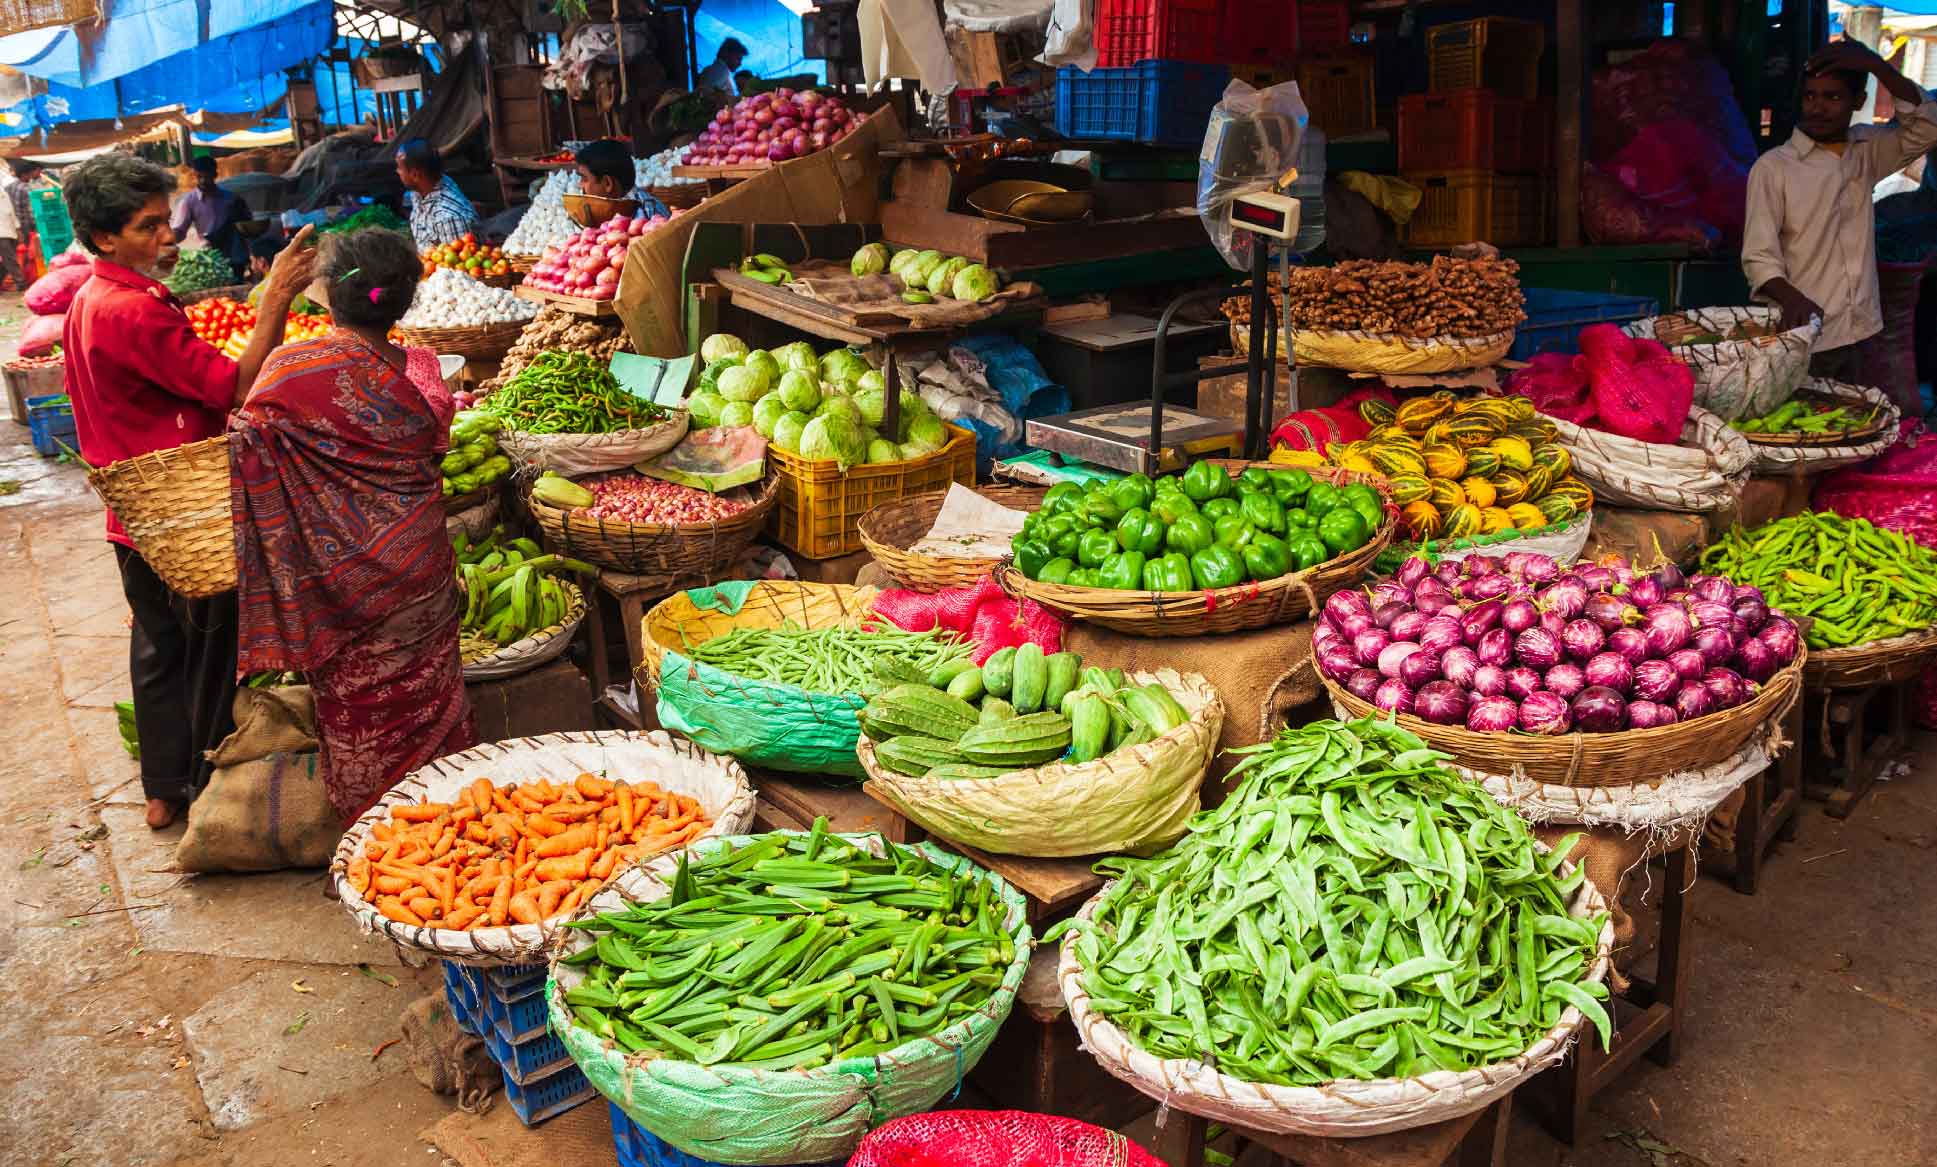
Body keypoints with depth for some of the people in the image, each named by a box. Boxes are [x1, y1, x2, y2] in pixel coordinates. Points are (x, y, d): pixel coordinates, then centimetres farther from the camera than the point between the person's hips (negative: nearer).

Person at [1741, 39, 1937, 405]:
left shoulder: (1866, 151, 8)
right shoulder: (1773, 167, -6)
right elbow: (1758, 256, -11)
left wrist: (1877, 66, -12)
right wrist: (1791, 298, -31)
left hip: (1860, 335, 4)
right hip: (1800, 339, -4)